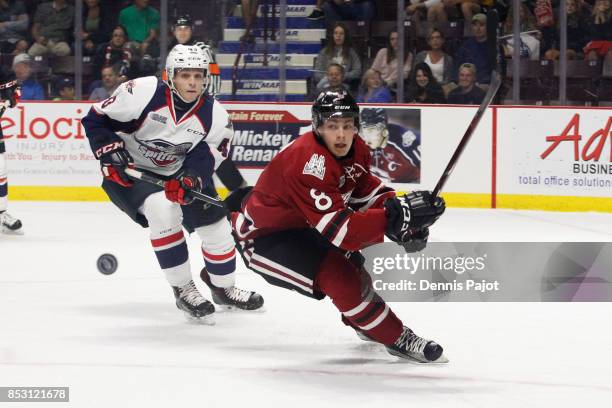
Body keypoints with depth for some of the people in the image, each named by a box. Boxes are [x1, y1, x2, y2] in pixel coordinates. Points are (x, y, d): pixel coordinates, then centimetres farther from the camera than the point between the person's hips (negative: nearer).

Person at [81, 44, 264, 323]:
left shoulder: (214, 115, -13)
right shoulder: (141, 93, -26)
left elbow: (206, 157, -16)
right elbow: (96, 119, -16)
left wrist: (189, 179, -35)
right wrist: (110, 151, -26)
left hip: (176, 173, 5)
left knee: (215, 224, 2)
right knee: (163, 210, -31)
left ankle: (223, 288, 33)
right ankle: (183, 289, -17)